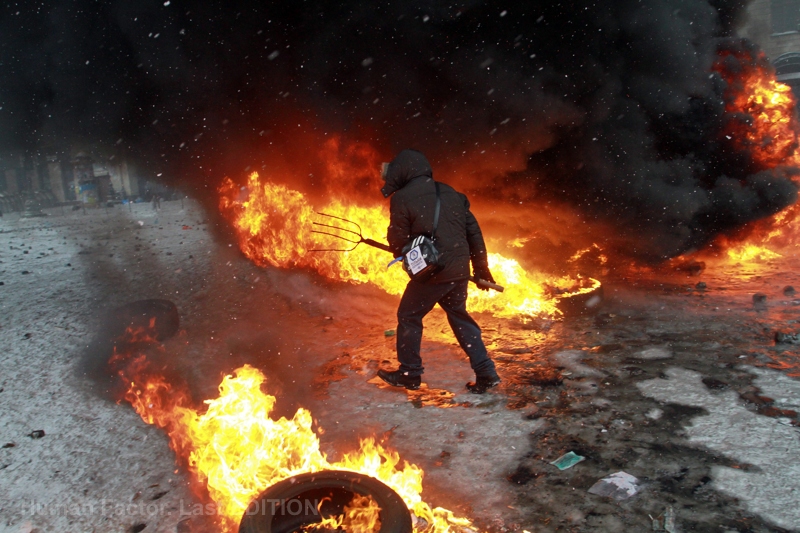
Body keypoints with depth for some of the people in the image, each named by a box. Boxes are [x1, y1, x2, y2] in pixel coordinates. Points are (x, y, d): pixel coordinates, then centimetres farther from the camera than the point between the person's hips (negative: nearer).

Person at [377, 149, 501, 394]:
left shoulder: (402, 198, -7)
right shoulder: (451, 193, 12)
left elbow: (398, 241, -5)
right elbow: (474, 232, 11)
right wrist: (482, 269, 17)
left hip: (431, 272, -6)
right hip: (460, 270, 6)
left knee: (409, 316, 12)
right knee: (460, 317, 20)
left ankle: (409, 374, 21)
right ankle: (486, 373, 19)